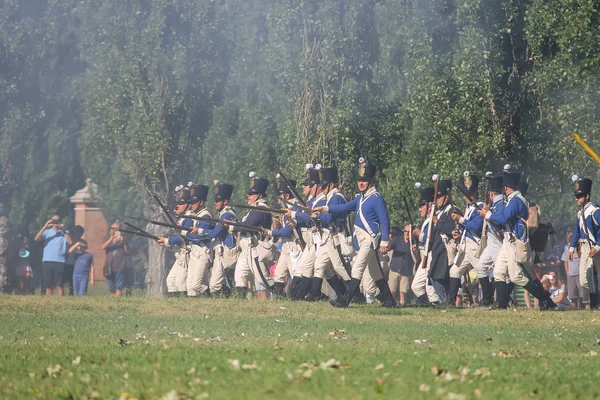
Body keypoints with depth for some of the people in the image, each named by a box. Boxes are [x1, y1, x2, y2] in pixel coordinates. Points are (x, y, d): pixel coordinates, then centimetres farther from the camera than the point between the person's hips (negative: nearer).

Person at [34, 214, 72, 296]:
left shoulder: (64, 232, 10)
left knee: (59, 286, -6)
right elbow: (37, 238, -2)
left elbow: (70, 242, -7)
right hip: (47, 261, 2)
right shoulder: (47, 232, 13)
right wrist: (45, 227, -11)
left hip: (60, 262, -2)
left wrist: (63, 230, -11)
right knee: (48, 286, 3)